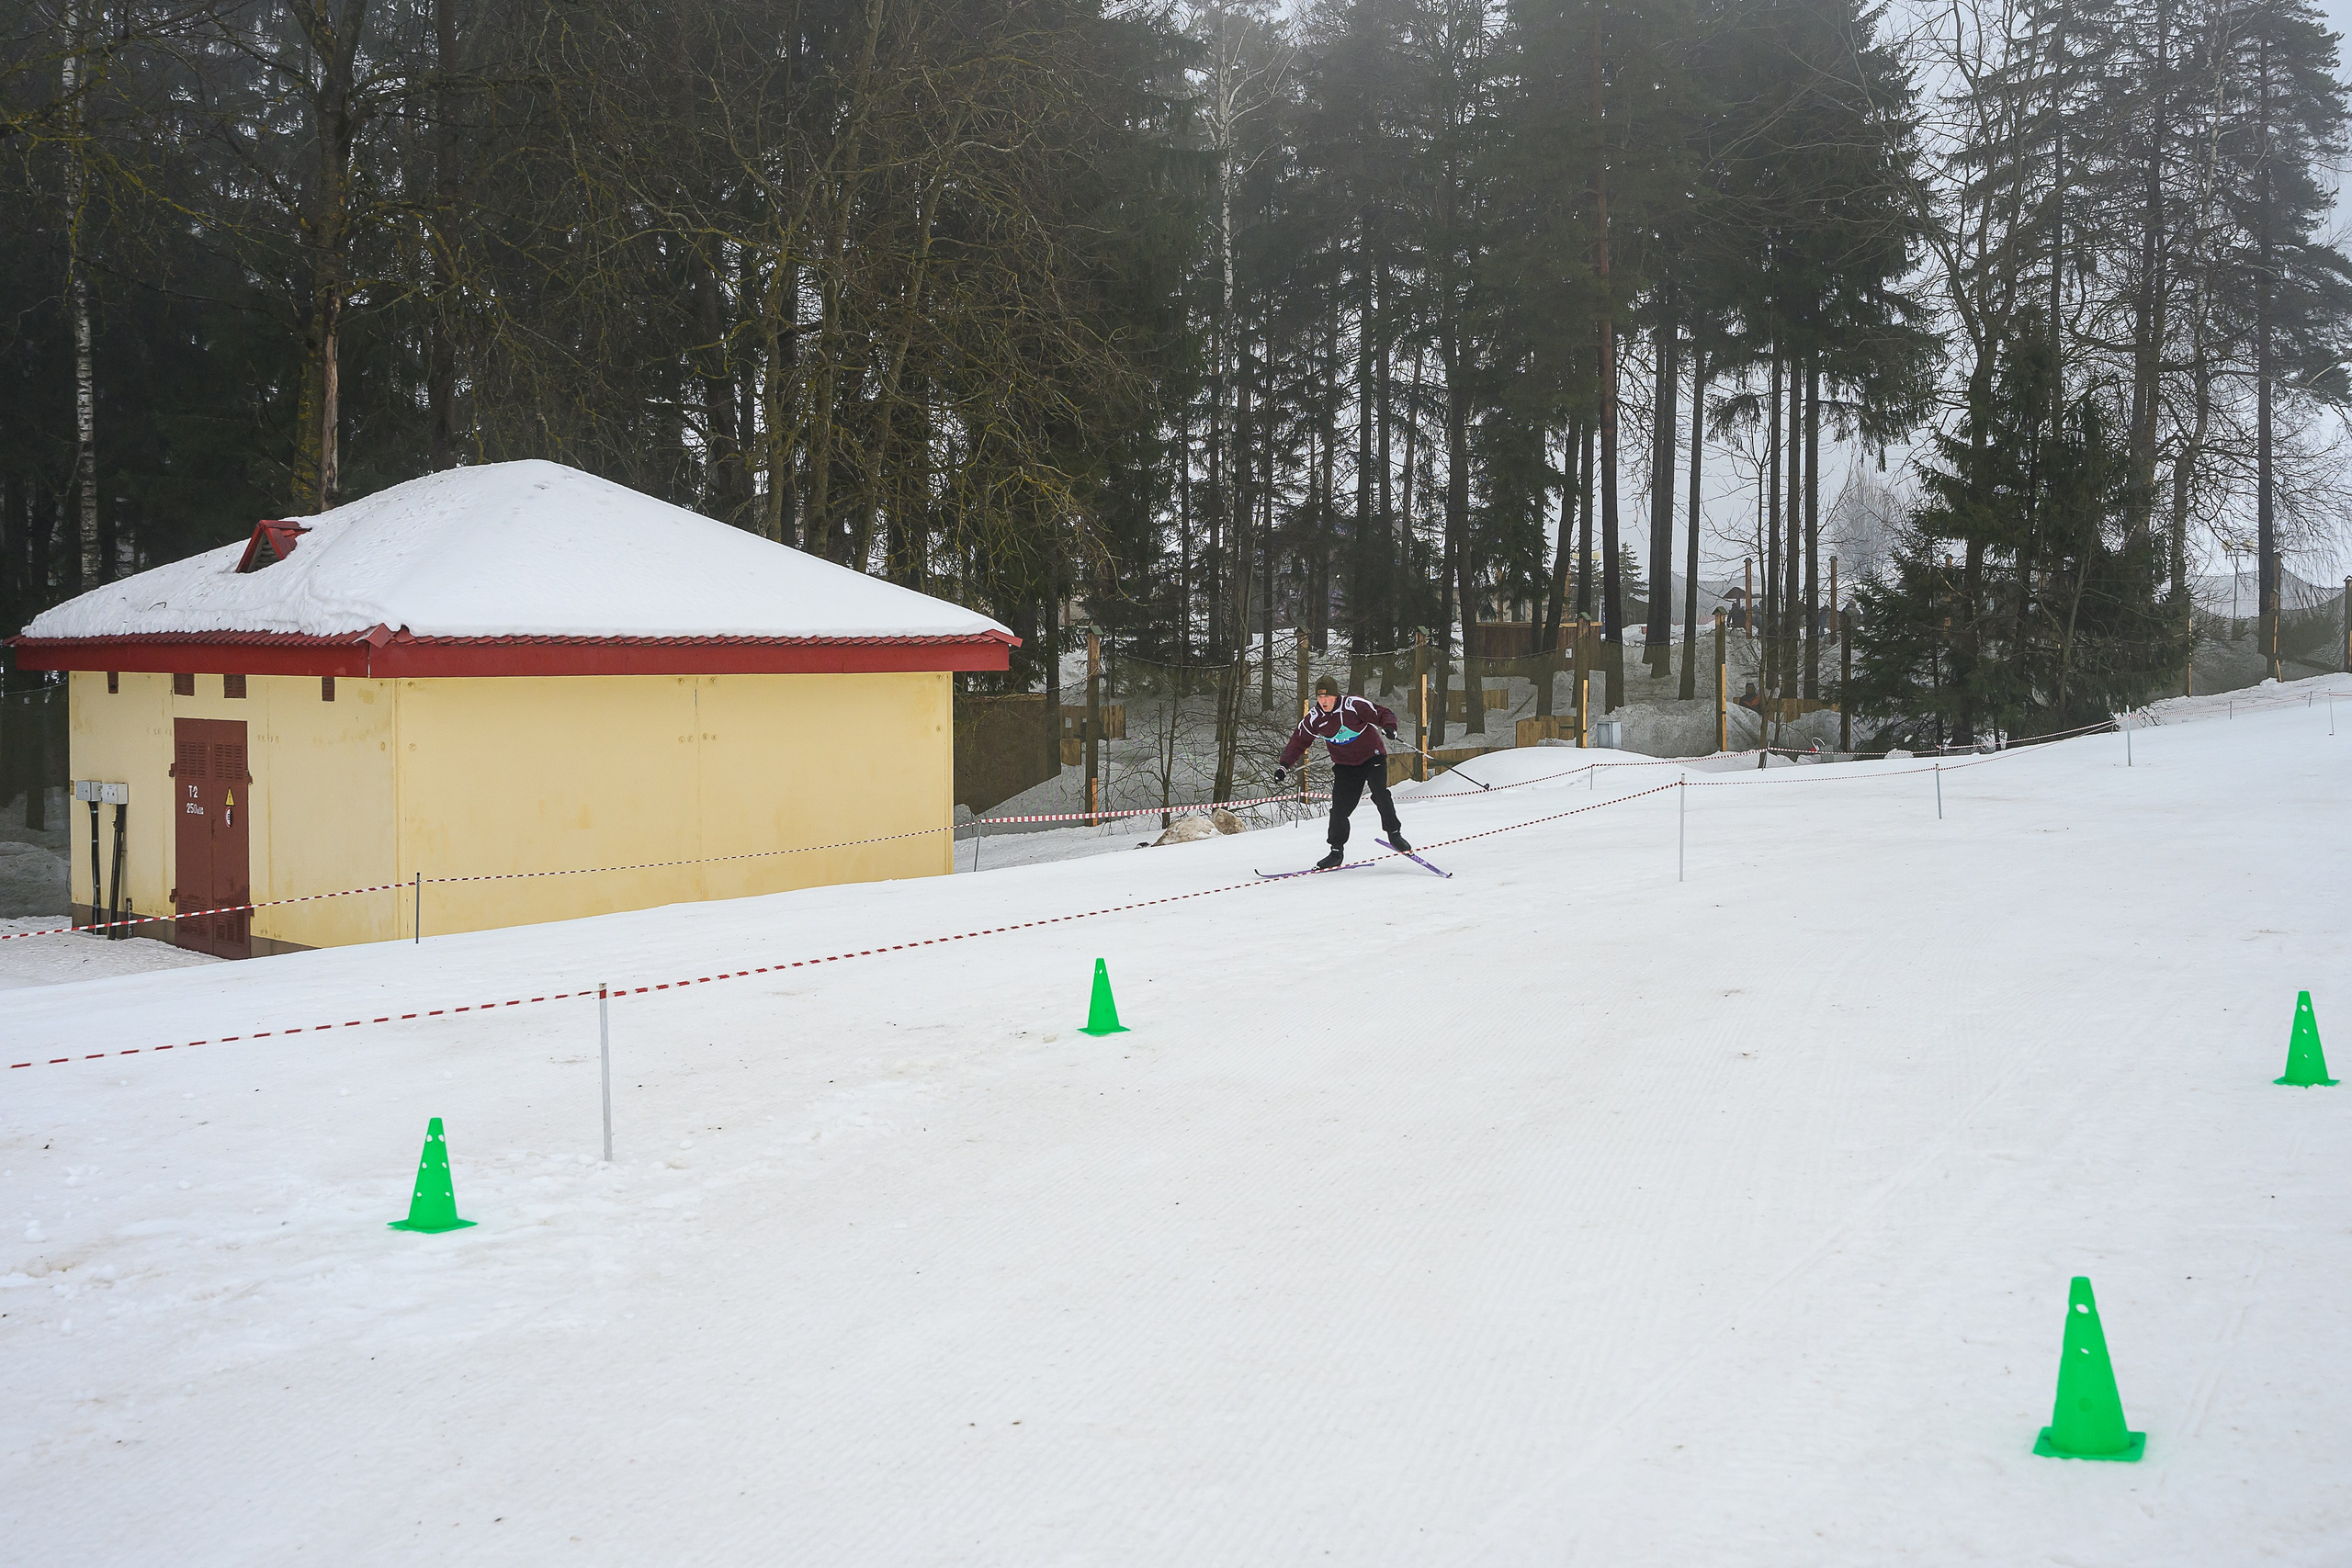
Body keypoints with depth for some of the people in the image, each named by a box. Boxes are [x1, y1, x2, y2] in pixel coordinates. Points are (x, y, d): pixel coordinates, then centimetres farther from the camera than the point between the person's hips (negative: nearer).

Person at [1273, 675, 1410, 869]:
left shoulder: (1355, 705, -20)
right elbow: (1298, 741, 5)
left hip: (1372, 757, -3)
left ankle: (1394, 833, -11)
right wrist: (1283, 765, -1)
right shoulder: (1314, 719, -7)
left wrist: (1389, 727, -35)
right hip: (1345, 765, 3)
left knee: (1380, 793, -25)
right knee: (1339, 809, -5)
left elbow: (1384, 715, -13)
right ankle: (1337, 851, 6)